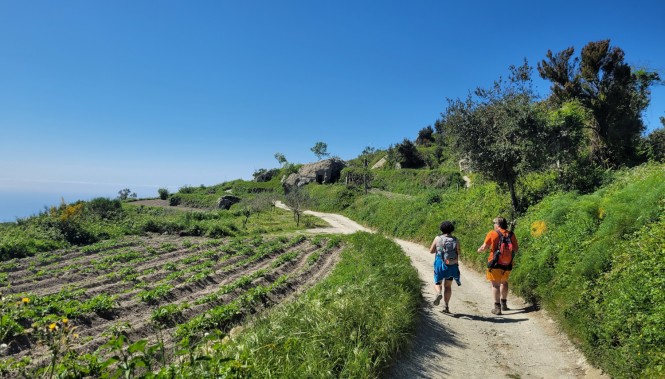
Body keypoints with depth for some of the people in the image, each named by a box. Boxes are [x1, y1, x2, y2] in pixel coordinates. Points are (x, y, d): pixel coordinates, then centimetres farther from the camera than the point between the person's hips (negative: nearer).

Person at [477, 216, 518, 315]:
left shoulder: (492, 234, -7)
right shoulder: (511, 235, 2)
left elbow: (484, 247, -6)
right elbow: (515, 250, 6)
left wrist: (479, 250, 15)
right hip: (507, 264, 4)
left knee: (495, 285, 1)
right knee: (504, 282, 24)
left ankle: (497, 307, -1)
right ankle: (504, 304, 32)